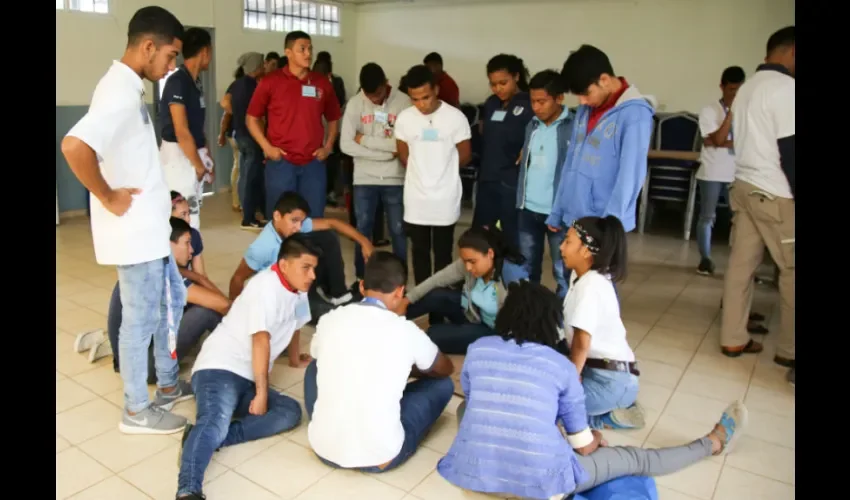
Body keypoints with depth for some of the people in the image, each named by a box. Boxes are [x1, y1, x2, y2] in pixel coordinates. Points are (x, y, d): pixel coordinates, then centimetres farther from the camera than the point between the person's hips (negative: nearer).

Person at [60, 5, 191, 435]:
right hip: (135, 232, -10)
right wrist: (109, 199, -22)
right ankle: (137, 410, 21)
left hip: (151, 227, 10)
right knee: (142, 318, 4)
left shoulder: (128, 87, 11)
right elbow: (74, 146, -34)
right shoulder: (121, 92, -20)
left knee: (172, 303, 20)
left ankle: (168, 385, 37)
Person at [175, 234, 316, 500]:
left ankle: (206, 439, -26)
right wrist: (262, 394, -18)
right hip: (220, 367, -8)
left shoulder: (298, 289, 12)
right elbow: (261, 340, -18)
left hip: (249, 379, 8)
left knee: (290, 412, -19)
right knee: (216, 421, -35)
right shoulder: (267, 286, -13)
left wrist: (296, 358, 47)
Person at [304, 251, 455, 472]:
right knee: (442, 384, 15)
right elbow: (446, 369, 15)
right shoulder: (407, 331, -7)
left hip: (324, 450, 3)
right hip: (379, 457, -3)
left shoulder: (329, 320, -1)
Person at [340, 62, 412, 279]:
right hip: (364, 179, 1)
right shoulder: (355, 103, -2)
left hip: (395, 179, -1)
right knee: (363, 230, 8)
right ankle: (361, 279, 23)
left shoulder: (403, 102, -7)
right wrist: (386, 153, -13)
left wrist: (365, 140, -10)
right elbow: (346, 145, -9)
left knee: (398, 231, 7)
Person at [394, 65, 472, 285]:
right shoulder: (404, 118, -3)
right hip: (416, 198, 2)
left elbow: (465, 155, 1)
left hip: (445, 198, -2)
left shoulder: (455, 117, -10)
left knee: (443, 253, 9)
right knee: (419, 251, 13)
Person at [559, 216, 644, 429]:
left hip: (611, 381, -10)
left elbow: (581, 342, -23)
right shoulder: (581, 275, 8)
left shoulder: (590, 285, -21)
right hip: (598, 369, 10)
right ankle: (614, 406, 12)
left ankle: (609, 417, -3)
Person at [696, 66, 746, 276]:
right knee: (707, 217, 3)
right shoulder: (709, 111, -4)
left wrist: (725, 143, -14)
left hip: (737, 174, 2)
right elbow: (717, 139, -15)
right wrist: (731, 112, -16)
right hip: (711, 173, -2)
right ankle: (705, 259, 13)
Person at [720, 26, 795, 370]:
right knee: (791, 270, 3)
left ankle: (733, 339, 16)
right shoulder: (786, 88, -14)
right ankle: (789, 350, 13)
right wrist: (794, 196, -12)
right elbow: (788, 150, -18)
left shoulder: (748, 87, 14)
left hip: (743, 185, 8)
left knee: (740, 264, 9)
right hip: (774, 194, -8)